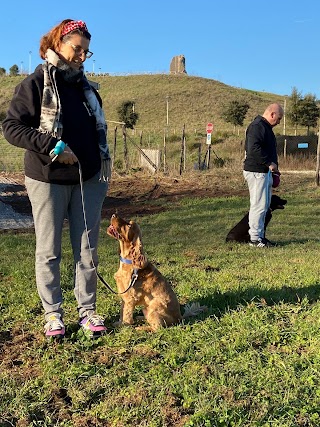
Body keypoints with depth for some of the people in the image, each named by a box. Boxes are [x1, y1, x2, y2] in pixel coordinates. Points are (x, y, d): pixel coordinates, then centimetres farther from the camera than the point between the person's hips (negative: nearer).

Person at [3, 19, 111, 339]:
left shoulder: (85, 86, 13)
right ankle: (52, 313, 15)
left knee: (87, 249, 5)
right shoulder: (35, 84, -4)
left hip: (88, 180, 5)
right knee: (48, 251, 4)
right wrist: (51, 145, -21)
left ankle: (86, 310, 16)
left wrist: (103, 170, 12)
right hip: (47, 180, -4)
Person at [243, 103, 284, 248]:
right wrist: (269, 163, -21)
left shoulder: (266, 127, 19)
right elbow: (254, 149, -28)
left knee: (264, 205, 14)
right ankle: (254, 239, -1)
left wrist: (274, 171, 19)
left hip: (265, 172, 11)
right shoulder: (257, 127, -15)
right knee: (259, 205, -7)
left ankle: (260, 235, 22)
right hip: (256, 172, -11)